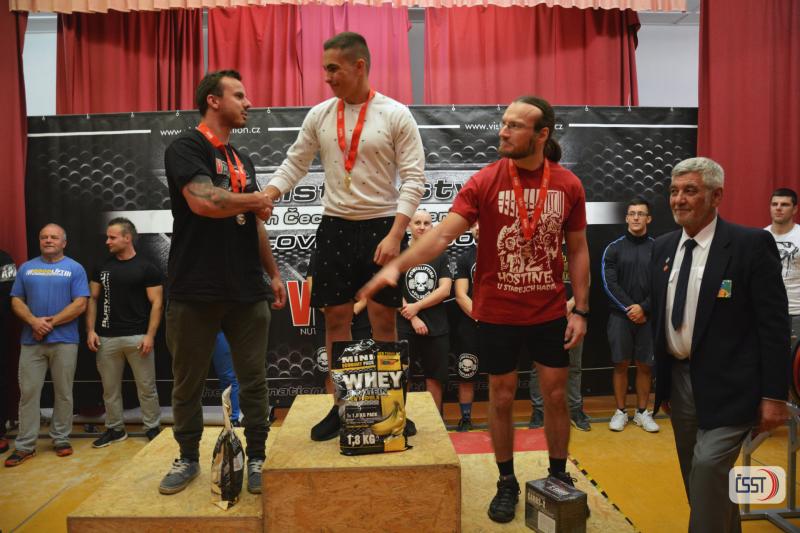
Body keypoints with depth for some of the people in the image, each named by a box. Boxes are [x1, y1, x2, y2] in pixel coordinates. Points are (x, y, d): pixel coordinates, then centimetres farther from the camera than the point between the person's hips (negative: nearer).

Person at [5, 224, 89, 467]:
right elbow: (16, 301, 7)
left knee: (63, 393, 6)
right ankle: (25, 445, 11)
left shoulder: (75, 268, 2)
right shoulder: (26, 268, 12)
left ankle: (61, 440, 18)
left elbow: (80, 304, -6)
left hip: (64, 340, -2)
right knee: (28, 392, 3)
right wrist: (34, 321, -11)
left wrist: (50, 322, -12)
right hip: (30, 341, 2)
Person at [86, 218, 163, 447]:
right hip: (107, 338, 4)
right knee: (110, 388, 12)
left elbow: (156, 303, -6)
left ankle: (153, 428, 16)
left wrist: (150, 335, -13)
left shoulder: (147, 268, -3)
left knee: (146, 387, 3)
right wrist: (91, 330, 1)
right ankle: (115, 429, 25)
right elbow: (92, 299, 12)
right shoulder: (102, 267, 9)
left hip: (137, 337, -4)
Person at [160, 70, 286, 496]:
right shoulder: (186, 147, -5)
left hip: (247, 291, 5)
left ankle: (256, 458, 19)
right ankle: (188, 458, 26)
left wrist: (273, 273, 17)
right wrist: (257, 200, -7)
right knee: (188, 382, 9)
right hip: (196, 291, -5)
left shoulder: (243, 161, 17)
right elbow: (203, 202, -23)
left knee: (254, 381, 6)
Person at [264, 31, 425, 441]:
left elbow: (413, 179, -9)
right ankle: (340, 407, 21)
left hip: (381, 227, -3)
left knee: (384, 320, 2)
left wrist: (395, 235, -18)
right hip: (335, 227, 4)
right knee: (336, 319, 7)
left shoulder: (395, 114, -6)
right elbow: (294, 164, 9)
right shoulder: (318, 115, 6)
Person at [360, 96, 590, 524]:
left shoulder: (568, 185, -4)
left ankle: (560, 478, 33)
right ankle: (506, 483, 29)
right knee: (501, 398, 10)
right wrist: (397, 265, -33)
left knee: (556, 395, 11)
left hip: (550, 312, 2)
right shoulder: (484, 182, -11)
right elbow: (443, 234, -19)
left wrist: (581, 310, -2)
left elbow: (578, 250, 2)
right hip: (497, 312, -1)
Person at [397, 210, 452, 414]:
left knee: (435, 379, 7)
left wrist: (417, 306, -11)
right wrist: (414, 319, -9)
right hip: (405, 327, -2)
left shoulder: (440, 256, 9)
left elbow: (444, 290, -1)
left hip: (436, 327, 2)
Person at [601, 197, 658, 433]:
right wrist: (629, 308, -12)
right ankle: (620, 411, 16)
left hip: (647, 317, 1)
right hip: (620, 316, -1)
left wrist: (643, 308, -13)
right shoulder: (614, 248, 1)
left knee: (645, 366, 7)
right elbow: (609, 284, -5)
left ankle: (642, 412, 20)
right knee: (620, 364, 5)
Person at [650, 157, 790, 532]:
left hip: (726, 386, -6)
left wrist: (774, 395, -13)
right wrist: (661, 381, 14)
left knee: (709, 467, -15)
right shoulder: (662, 248, 7)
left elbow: (774, 325, -11)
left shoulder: (752, 244, -10)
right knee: (698, 477, 16)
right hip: (678, 381, 6)